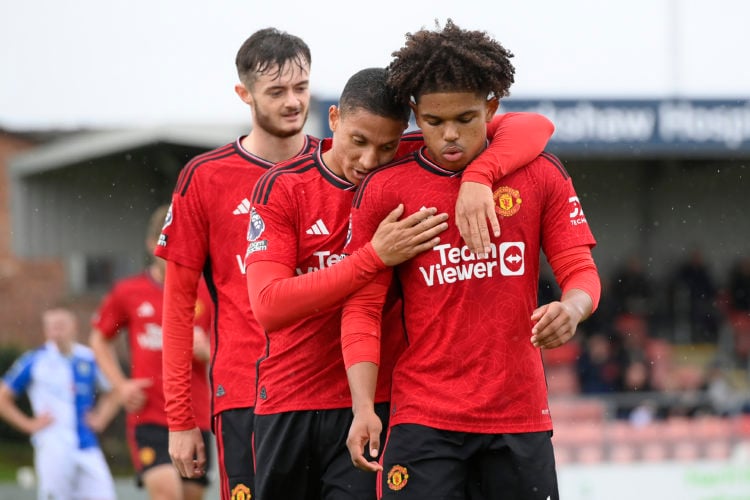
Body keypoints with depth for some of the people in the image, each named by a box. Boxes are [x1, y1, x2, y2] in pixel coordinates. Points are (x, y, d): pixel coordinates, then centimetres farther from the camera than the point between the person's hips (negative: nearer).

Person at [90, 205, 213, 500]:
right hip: (148, 416, -2)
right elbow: (100, 339, 18)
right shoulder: (128, 292, 4)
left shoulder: (207, 294, 4)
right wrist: (120, 385, 5)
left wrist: (205, 351, -14)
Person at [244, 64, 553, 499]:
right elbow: (268, 305, -17)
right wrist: (376, 256, -24)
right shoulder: (282, 188, -6)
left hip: (376, 402, -1)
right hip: (288, 405, 1)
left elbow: (534, 128, -9)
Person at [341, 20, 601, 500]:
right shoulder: (384, 189, 0)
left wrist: (570, 309, -21)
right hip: (424, 417, -2)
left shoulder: (540, 174, 4)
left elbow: (581, 271, 4)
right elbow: (362, 307, 0)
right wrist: (363, 408, -11)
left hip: (520, 412, 2)